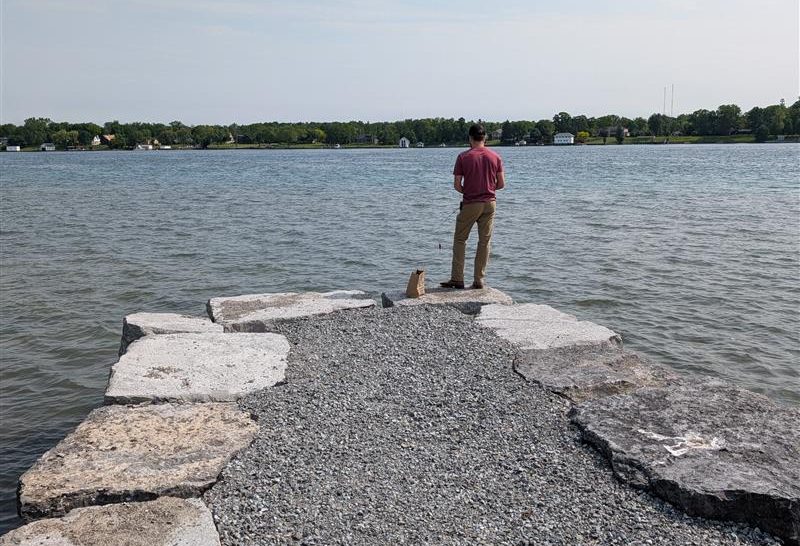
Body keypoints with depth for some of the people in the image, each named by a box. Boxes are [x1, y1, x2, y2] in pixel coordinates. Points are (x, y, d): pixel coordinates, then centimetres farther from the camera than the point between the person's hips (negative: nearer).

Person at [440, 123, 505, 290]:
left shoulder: (463, 157, -6)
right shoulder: (495, 157, 2)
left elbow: (457, 185, -7)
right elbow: (501, 184, 2)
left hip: (470, 204, -3)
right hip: (489, 203, 3)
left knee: (460, 240, 8)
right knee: (484, 241, 8)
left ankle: (457, 279, 6)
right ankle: (479, 280, 10)